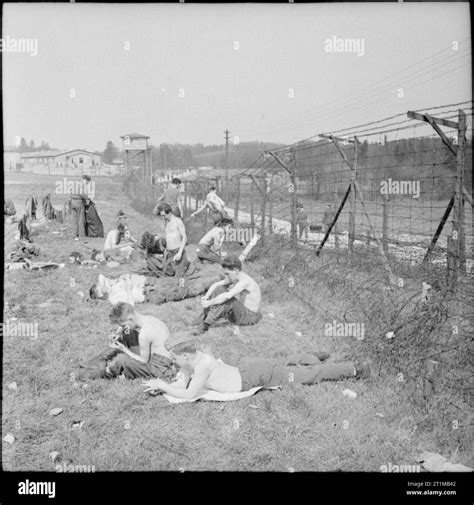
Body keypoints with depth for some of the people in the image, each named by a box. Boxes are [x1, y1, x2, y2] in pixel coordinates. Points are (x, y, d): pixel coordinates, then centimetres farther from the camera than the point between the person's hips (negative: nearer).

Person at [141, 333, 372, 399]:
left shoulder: (202, 364, -27)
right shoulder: (190, 359, -1)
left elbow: (189, 395, -27)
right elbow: (181, 384, 8)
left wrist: (162, 385, -19)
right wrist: (158, 386, -7)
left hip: (257, 375, -7)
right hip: (248, 370, 7)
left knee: (308, 376, 5)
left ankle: (355, 369, 16)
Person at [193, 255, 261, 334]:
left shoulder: (245, 281, -27)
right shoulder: (234, 277, 0)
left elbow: (227, 296, -35)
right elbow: (216, 284, 4)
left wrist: (209, 303, -27)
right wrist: (206, 296, -12)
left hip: (250, 317, -9)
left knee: (227, 299, -31)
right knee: (219, 289, -1)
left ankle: (206, 324, -20)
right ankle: (204, 316, -4)